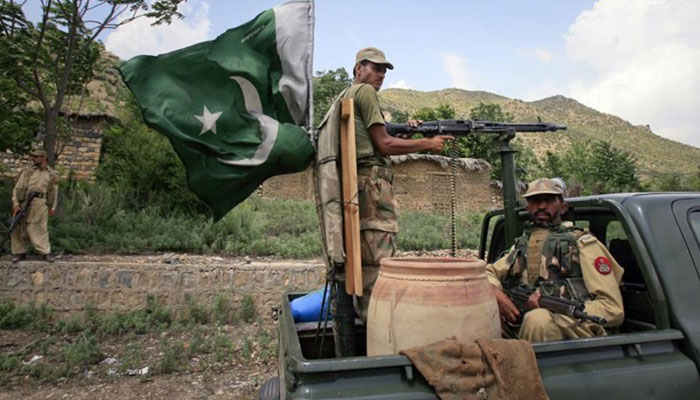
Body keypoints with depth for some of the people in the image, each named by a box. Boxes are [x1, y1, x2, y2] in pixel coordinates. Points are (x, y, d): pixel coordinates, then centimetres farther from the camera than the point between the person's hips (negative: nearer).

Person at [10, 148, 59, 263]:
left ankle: (45, 252, 3)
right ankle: (20, 252, 15)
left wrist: (52, 207, 10)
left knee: (41, 228, -2)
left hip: (41, 203, -1)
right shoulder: (28, 171, 6)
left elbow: (54, 192, 14)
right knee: (20, 229, 3)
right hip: (25, 202, 1)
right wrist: (16, 203, -5)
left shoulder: (52, 174, 9)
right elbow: (18, 187, 4)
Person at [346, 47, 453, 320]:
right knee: (379, 259, -10)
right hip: (372, 181, -10)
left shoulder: (346, 96, 25)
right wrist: (428, 144, 0)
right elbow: (383, 144, -8)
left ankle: (364, 311, 19)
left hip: (356, 182, 10)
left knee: (365, 255, 12)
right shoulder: (366, 91, -2)